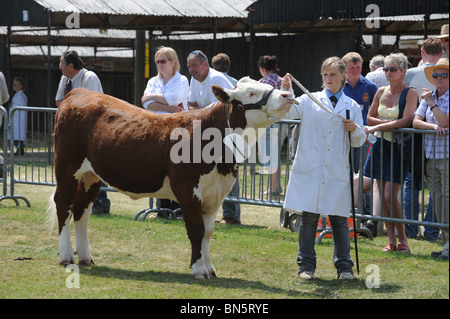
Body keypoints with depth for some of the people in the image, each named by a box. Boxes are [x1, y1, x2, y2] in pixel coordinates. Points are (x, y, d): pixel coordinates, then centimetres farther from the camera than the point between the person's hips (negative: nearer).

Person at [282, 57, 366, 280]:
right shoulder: (310, 101, 10)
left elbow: (359, 141, 12)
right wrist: (285, 91, -16)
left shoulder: (351, 106, 12)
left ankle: (344, 266, 9)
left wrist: (354, 129, -9)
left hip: (337, 170, 1)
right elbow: (287, 112, -2)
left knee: (339, 219, 2)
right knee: (309, 217, 0)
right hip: (310, 169, -1)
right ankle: (306, 265, 8)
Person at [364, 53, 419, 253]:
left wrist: (378, 126, -17)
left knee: (390, 196, -12)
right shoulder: (381, 92, 10)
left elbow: (406, 121, -18)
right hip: (380, 145, 6)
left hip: (398, 147, -6)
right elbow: (369, 118, 13)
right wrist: (388, 122, -6)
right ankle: (391, 241, 9)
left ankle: (403, 240, 1)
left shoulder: (410, 93, -8)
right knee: (383, 197, 3)